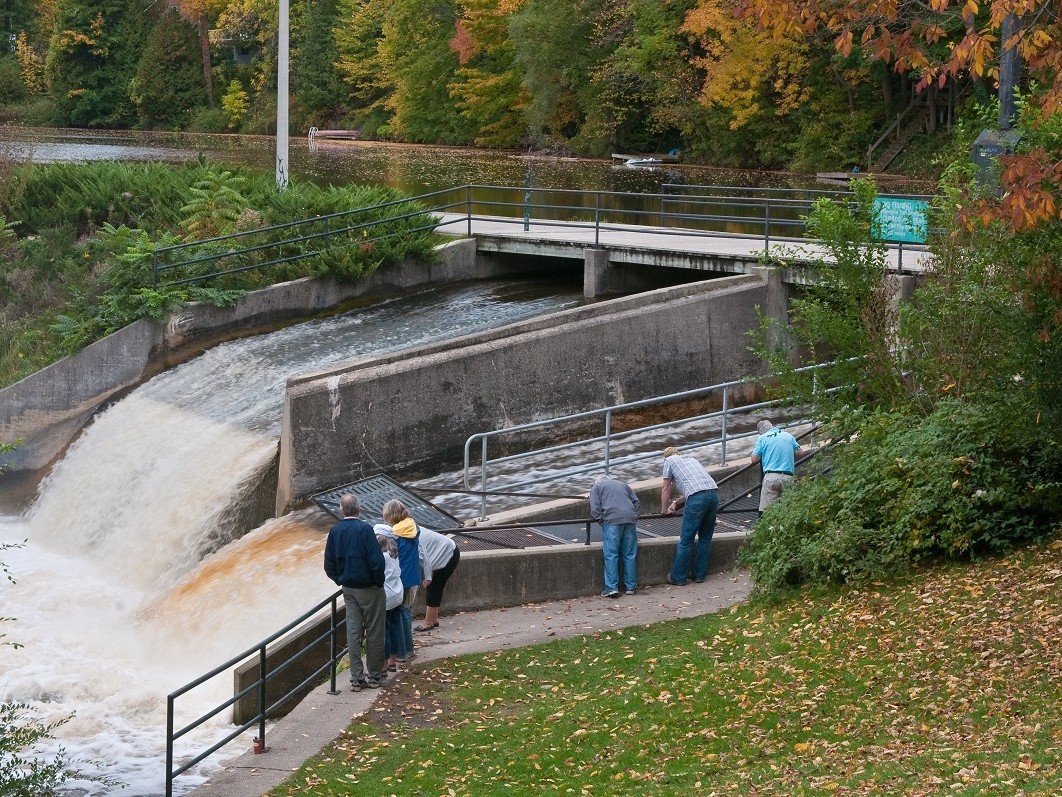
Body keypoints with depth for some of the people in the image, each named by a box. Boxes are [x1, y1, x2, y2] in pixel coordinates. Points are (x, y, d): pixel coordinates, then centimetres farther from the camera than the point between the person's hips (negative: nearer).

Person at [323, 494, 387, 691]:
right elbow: (376, 561, -20)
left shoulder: (334, 531, 0)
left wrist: (341, 580, 15)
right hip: (369, 587, -5)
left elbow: (329, 566, 3)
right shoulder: (364, 529, -17)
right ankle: (374, 675, 13)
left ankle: (357, 678, 9)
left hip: (348, 589, 5)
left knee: (353, 632, 8)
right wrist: (379, 582, -6)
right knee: (374, 632, 7)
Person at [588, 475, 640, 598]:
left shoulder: (596, 487, 18)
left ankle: (611, 588, -11)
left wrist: (600, 518, 18)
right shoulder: (623, 484, 31)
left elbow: (595, 509, 3)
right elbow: (637, 503, 20)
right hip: (630, 519, 4)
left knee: (610, 555, -5)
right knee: (630, 555, 8)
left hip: (611, 521, -4)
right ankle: (631, 587, 11)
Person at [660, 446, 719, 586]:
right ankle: (700, 574, 22)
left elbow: (665, 488, 20)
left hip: (697, 498, -6)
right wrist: (675, 503, 42)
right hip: (714, 492, 6)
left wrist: (664, 510, 32)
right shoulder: (690, 459, 34)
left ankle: (678, 578, 4)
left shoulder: (669, 460, 18)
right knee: (705, 538, 17)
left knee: (686, 539, 0)